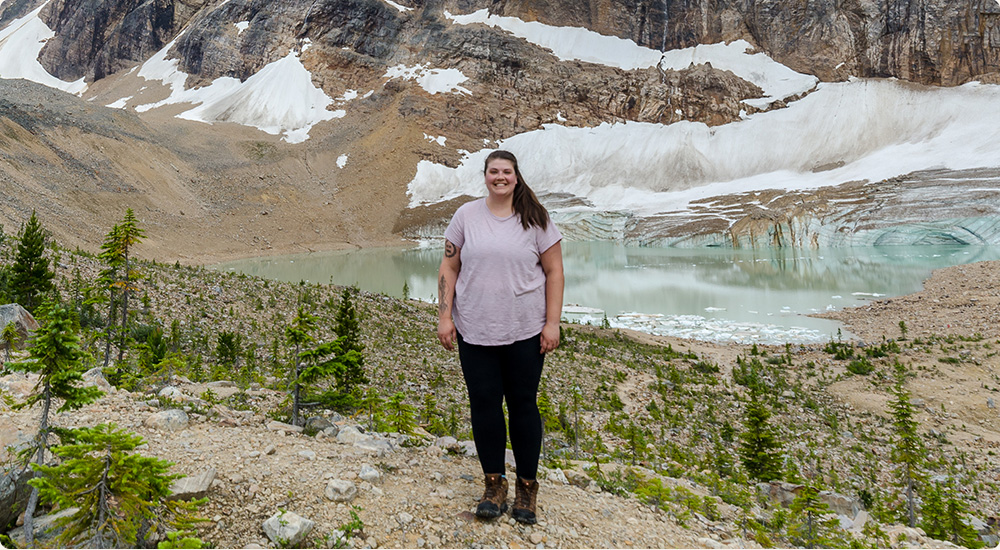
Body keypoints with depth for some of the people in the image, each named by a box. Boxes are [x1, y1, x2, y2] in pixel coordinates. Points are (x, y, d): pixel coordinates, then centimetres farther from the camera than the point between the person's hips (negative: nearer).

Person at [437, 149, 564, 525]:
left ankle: (527, 486, 23)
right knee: (484, 405, 6)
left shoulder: (534, 219, 0)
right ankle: (495, 483, 23)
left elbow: (554, 272, 1)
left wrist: (552, 323, -5)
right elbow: (449, 269, 6)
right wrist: (444, 317, -1)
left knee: (523, 405, 6)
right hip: (475, 332, 2)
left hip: (524, 332, -1)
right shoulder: (466, 216, 4)